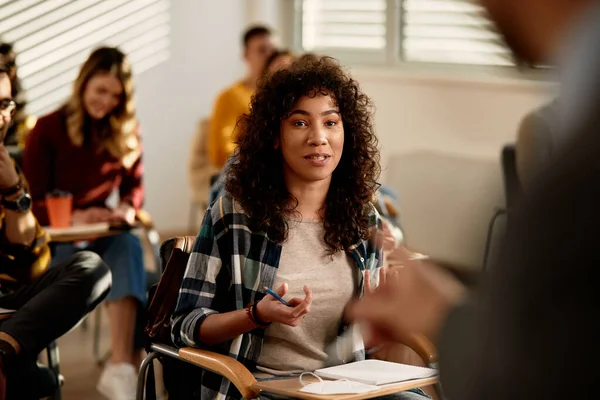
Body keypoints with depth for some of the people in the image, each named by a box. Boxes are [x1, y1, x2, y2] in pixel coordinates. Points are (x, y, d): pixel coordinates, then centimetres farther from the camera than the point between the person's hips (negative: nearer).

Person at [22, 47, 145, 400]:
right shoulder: (48, 129, -1)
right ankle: (122, 367, -39)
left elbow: (134, 186, 15)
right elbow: (33, 201, -4)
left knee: (128, 245, -36)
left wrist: (127, 208, -11)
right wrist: (75, 217, -24)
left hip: (103, 235, 3)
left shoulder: (127, 133, 11)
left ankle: (121, 367, -48)